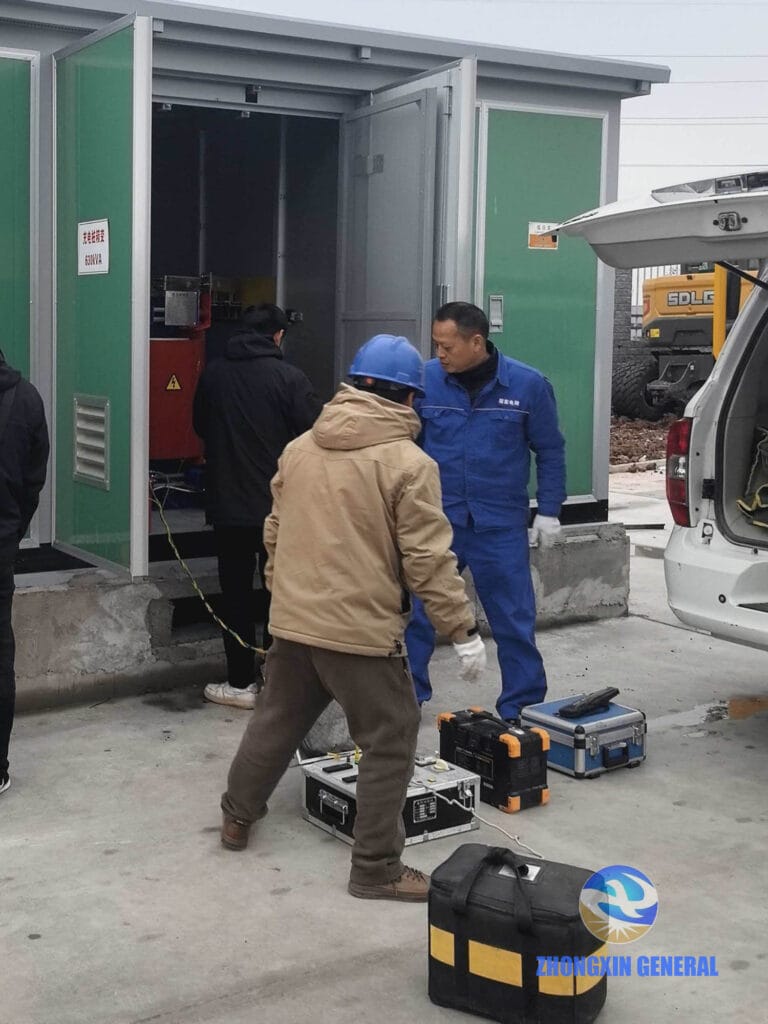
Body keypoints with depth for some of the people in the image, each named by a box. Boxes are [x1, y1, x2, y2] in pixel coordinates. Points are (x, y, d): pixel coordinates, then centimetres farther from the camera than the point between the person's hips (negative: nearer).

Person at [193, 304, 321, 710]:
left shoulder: (213, 374, -2)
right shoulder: (288, 377, -11)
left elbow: (200, 427, 12)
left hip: (227, 504, 2)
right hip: (279, 504, -1)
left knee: (236, 593, 9)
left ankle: (241, 682, 11)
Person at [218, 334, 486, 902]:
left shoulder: (299, 449, 7)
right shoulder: (409, 464, -12)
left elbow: (275, 532, 16)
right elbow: (429, 560, -15)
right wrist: (463, 630, -8)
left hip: (292, 620, 7)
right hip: (363, 630, -6)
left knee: (277, 719, 24)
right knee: (390, 744, 7)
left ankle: (237, 816, 41)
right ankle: (376, 867, 13)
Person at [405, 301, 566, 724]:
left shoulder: (528, 385, -4)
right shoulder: (425, 380, -3)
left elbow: (550, 451, 5)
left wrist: (549, 511, 3)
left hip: (500, 526, 0)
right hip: (435, 520, 1)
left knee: (514, 621, 7)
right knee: (418, 613, 5)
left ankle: (521, 708, 20)